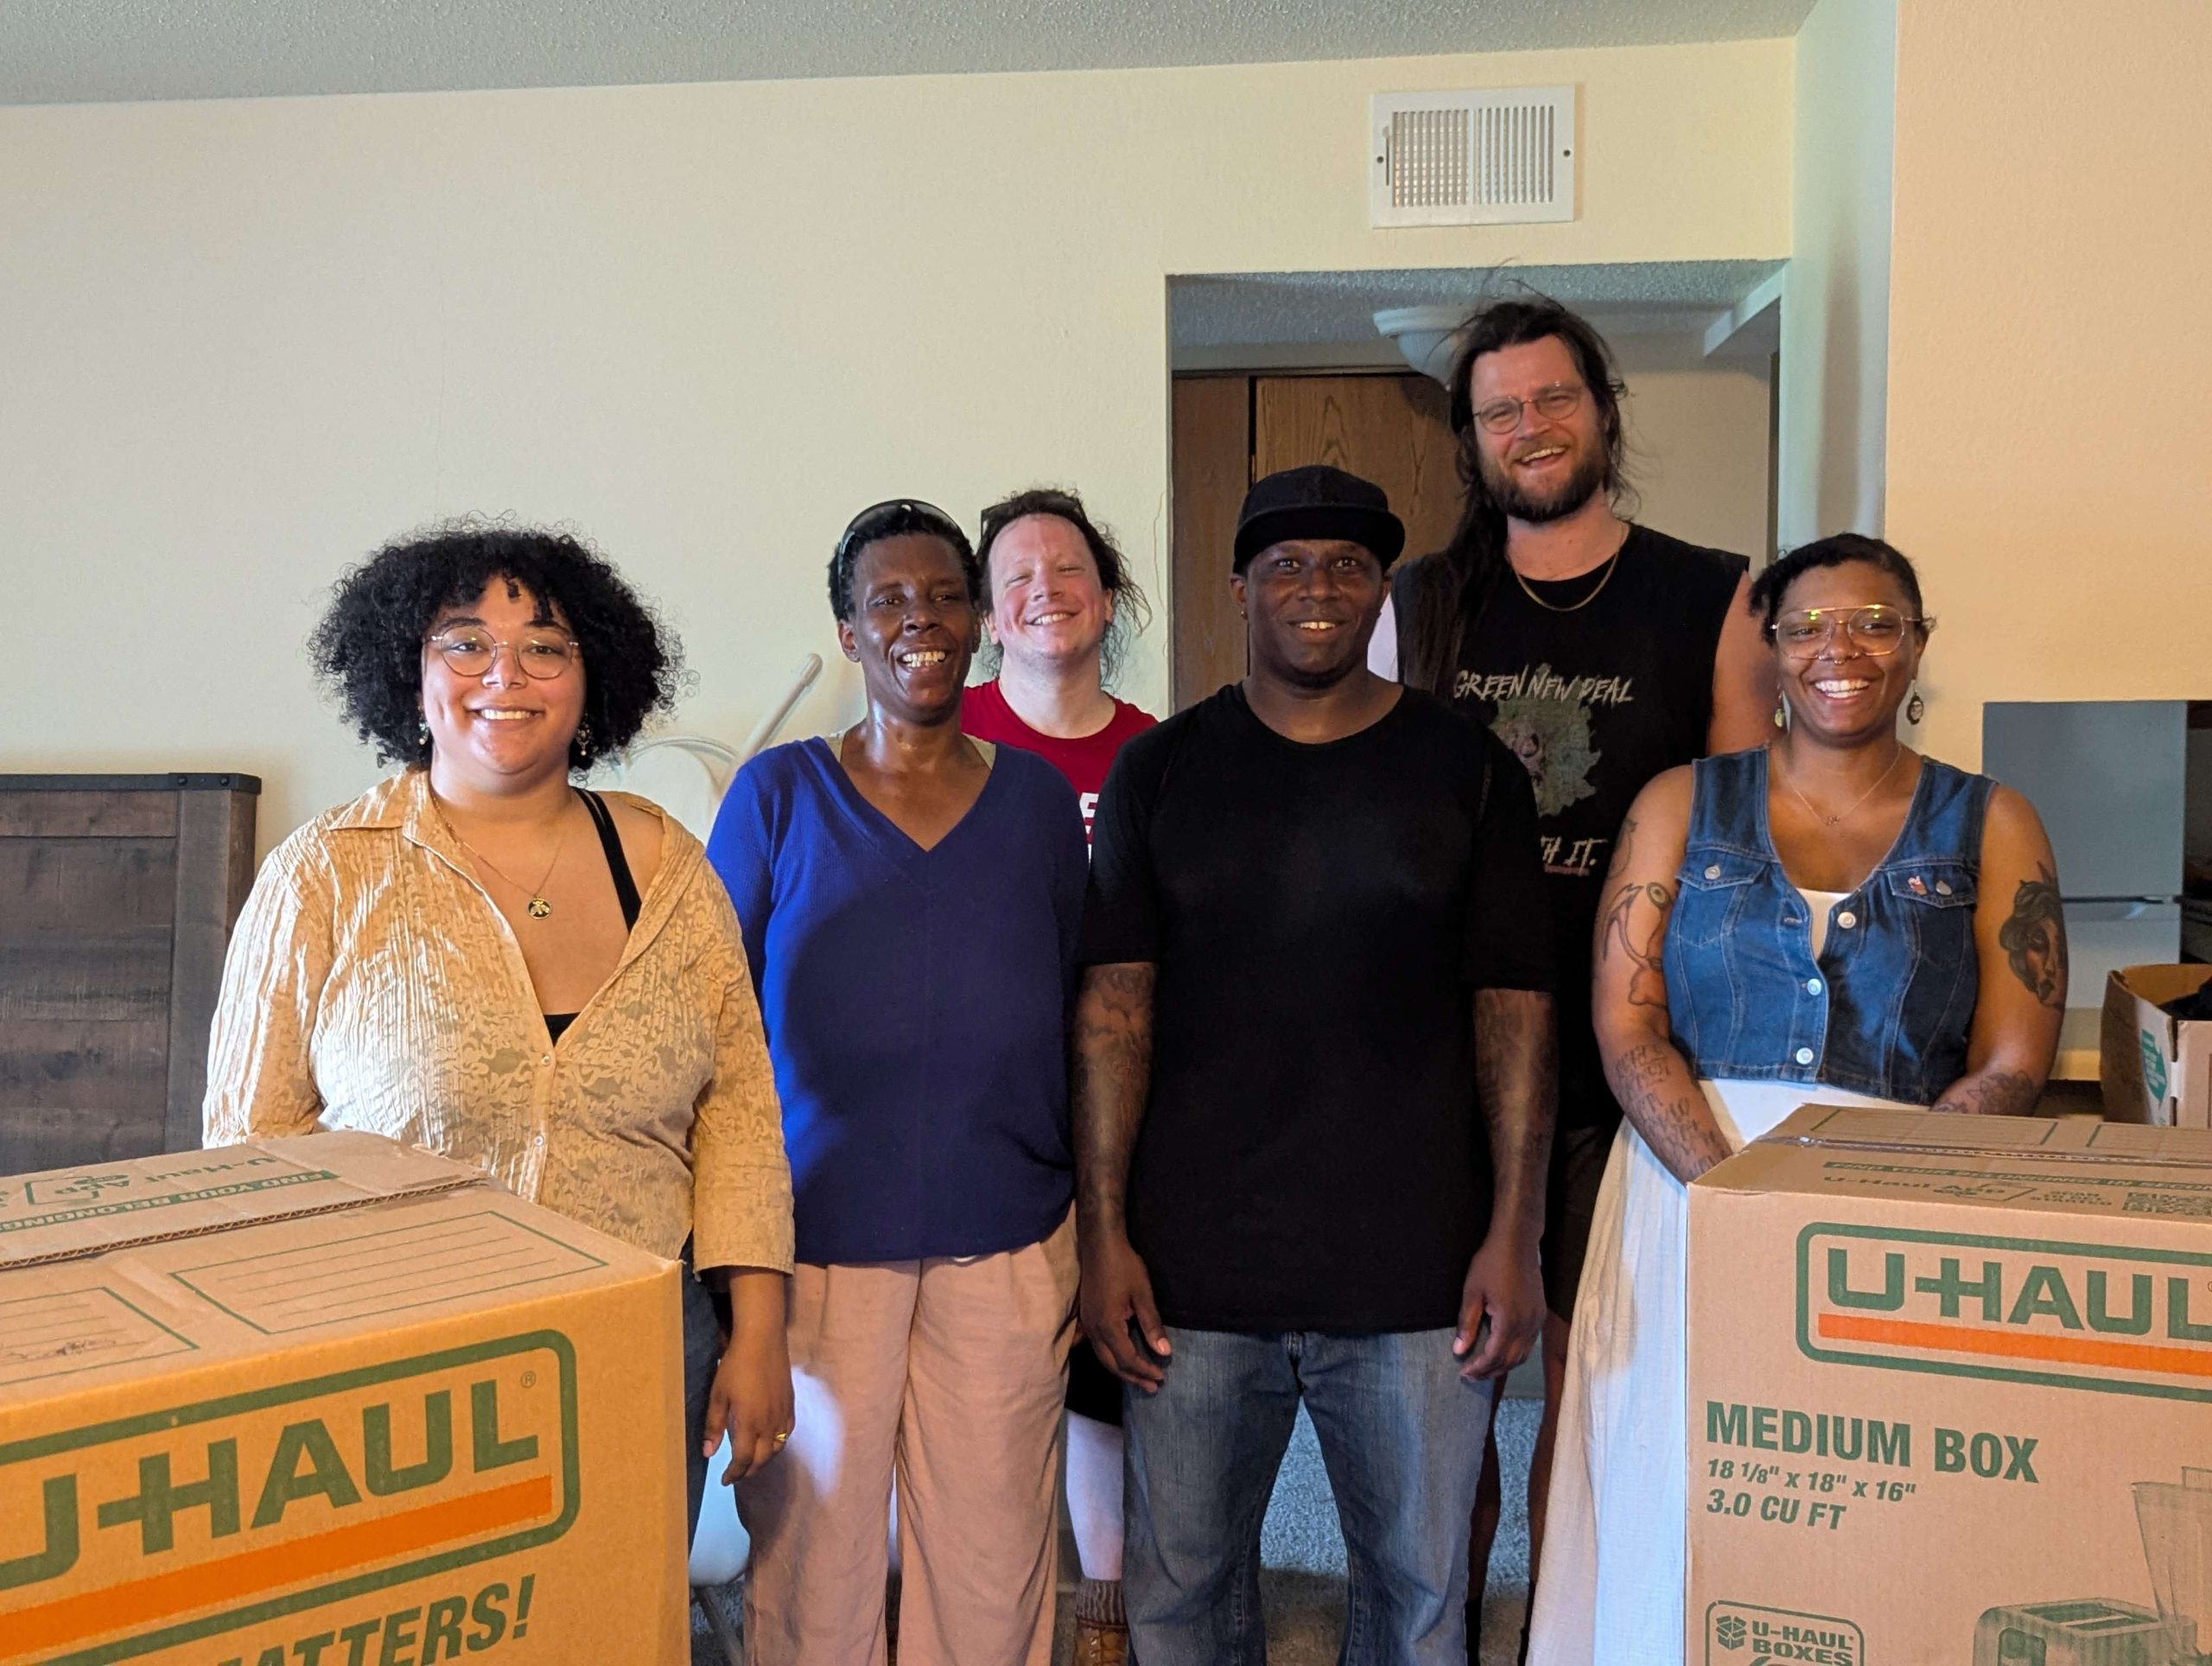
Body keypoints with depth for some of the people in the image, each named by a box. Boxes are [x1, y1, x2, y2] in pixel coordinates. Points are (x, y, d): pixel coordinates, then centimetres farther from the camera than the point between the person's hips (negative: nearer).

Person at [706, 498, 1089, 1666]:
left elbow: (1074, 1021, 12)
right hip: (818, 1239, -1)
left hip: (1005, 1241, 2)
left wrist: (1091, 1236, 10)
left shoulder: (1038, 799, 6)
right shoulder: (776, 795, 0)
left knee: (992, 1555, 11)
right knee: (814, 1552, 8)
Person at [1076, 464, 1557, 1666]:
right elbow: (1115, 1006, 1)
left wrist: (1514, 1235, -4)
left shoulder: (1469, 771, 4)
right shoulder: (1159, 771, 5)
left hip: (1417, 1276, 0)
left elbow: (1513, 1006, 2)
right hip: (1193, 1271, 1)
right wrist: (1103, 1231, -4)